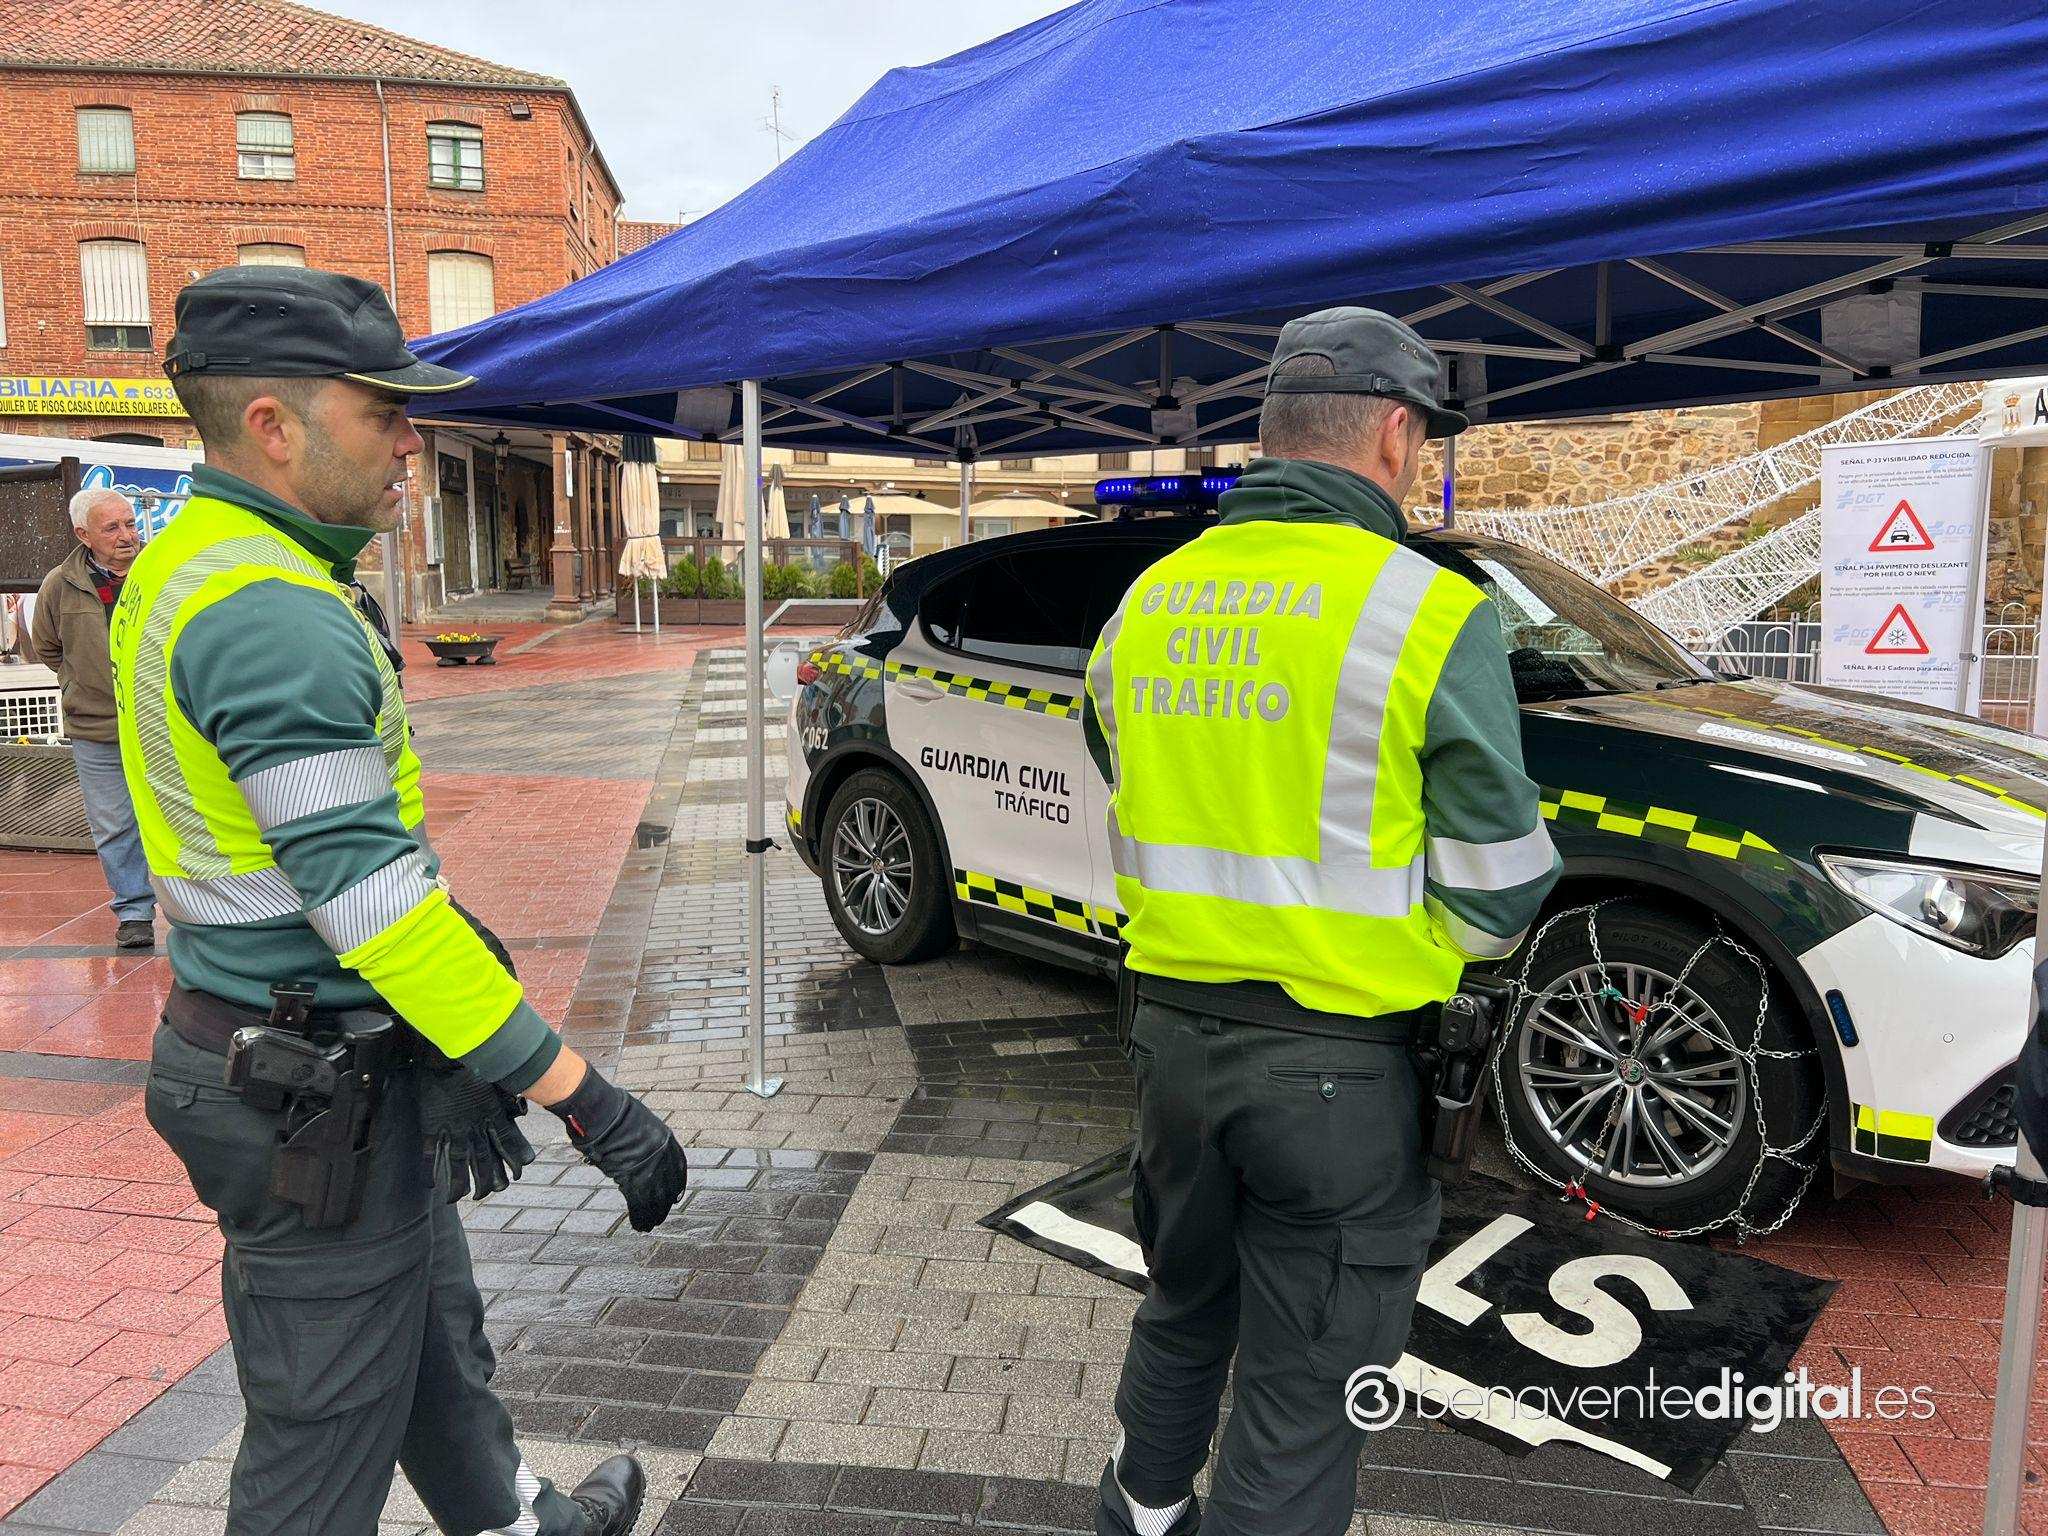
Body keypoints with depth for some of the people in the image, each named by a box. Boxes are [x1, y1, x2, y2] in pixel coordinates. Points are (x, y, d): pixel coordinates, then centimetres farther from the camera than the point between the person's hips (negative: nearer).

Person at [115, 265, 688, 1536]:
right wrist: (585, 1097, -24)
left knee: (432, 1333, 27)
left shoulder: (191, 565, 10)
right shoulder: (275, 613, -23)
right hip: (318, 1092, -10)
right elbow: (374, 905, -28)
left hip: (275, 1048, 10)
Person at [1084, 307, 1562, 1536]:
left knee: (1183, 1311, 29)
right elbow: (1496, 893, -11)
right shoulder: (1433, 617, -15)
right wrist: (1422, 951, 9)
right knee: (1306, 1391, 11)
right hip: (1338, 1058, -6)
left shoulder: (1148, 602, 3)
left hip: (1171, 1028, 6)